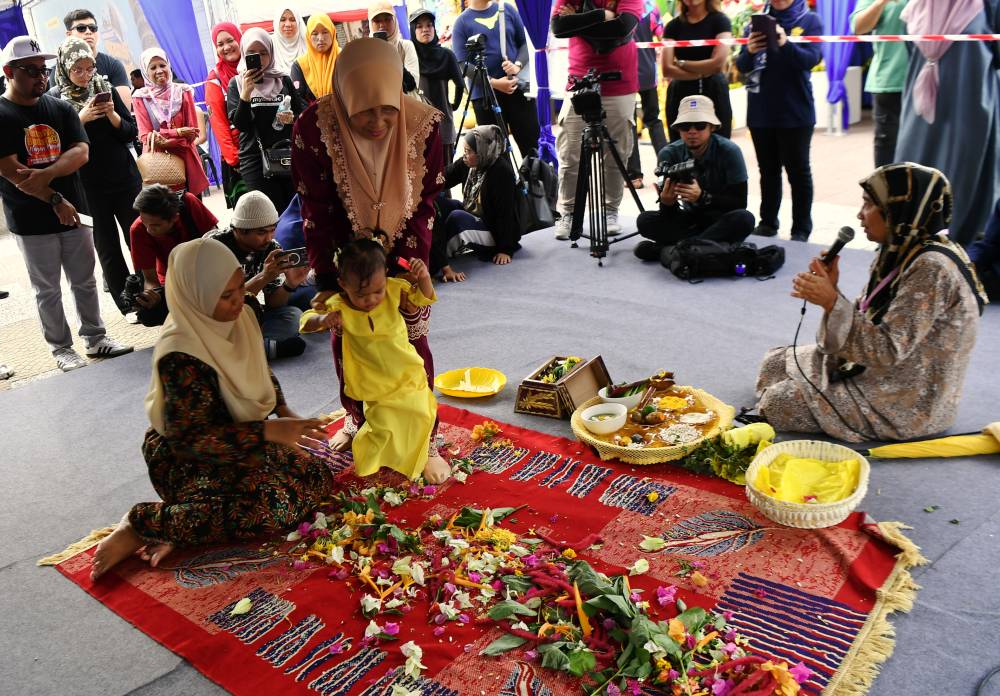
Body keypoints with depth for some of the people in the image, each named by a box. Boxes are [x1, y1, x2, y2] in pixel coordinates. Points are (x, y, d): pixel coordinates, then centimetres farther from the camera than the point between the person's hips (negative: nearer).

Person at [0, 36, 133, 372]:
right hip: (31, 221, -3)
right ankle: (61, 348, 18)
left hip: (73, 211, 4)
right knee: (47, 290, 7)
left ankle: (96, 338, 25)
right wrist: (55, 200, -17)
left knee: (85, 281, 12)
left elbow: (81, 152, -6)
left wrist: (45, 174, -21)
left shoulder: (61, 108, 7)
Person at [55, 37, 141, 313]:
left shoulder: (106, 90, 6)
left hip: (125, 178, 2)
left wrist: (112, 114, -13)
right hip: (89, 186, -2)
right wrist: (81, 118, -17)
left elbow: (131, 133, 4)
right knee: (107, 247, 2)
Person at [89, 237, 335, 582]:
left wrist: (283, 410, -2)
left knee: (318, 478, -6)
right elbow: (189, 438, -27)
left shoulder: (239, 318, -4)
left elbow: (260, 372, 15)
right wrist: (269, 430, -29)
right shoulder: (180, 357, -28)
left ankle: (187, 525, -8)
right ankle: (142, 524, -15)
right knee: (275, 506, -29)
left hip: (241, 436, 9)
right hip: (187, 458, -9)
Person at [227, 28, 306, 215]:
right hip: (255, 160, -2)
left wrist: (292, 119, -8)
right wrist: (246, 92, -15)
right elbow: (239, 124, -4)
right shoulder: (237, 83, 7)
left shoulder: (283, 80, 10)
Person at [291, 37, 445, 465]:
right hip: (345, 252, 1)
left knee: (411, 338, 4)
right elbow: (316, 212, -18)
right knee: (346, 338, 12)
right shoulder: (314, 128, -25)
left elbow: (424, 201, -11)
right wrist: (326, 281, -19)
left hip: (404, 251, 0)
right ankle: (356, 418, 36)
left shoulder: (422, 123, -22)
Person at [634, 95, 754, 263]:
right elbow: (669, 215, -14)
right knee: (645, 221, -20)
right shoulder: (669, 154, -12)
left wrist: (702, 197, -36)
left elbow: (739, 202, -19)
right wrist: (666, 202, -39)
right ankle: (718, 243, -20)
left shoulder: (729, 151, -18)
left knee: (744, 219, -34)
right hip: (690, 218, 2)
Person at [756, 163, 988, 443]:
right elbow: (869, 323, 3)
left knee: (778, 402, -13)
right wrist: (831, 289, -11)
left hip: (910, 399, -10)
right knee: (775, 363, 8)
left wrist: (833, 302, -28)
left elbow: (889, 351, -28)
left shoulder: (932, 268, -25)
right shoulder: (901, 253, 5)